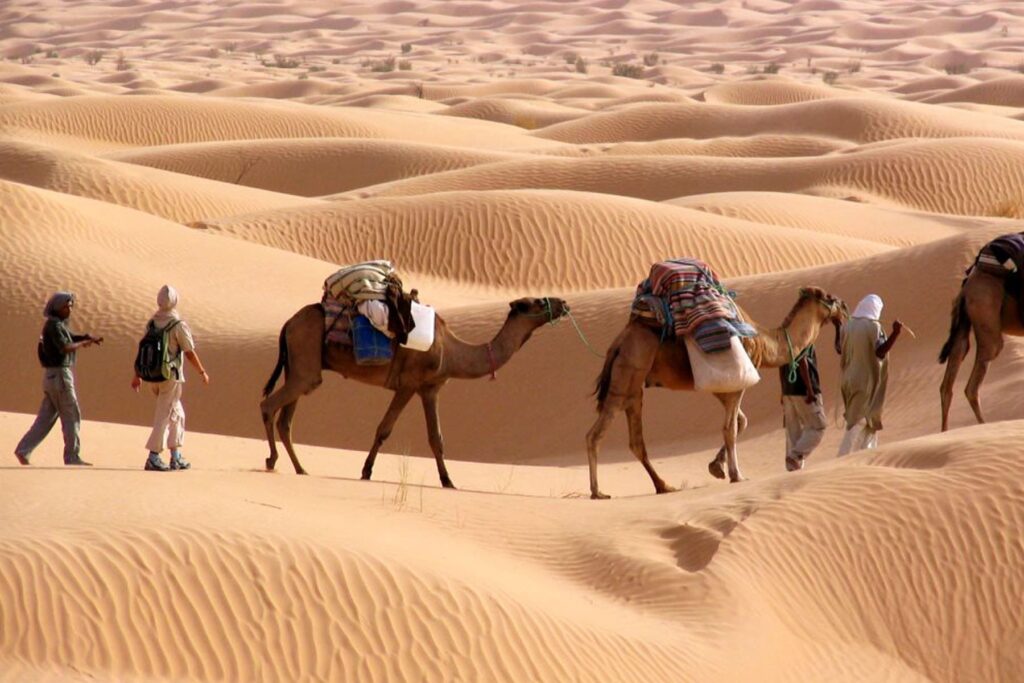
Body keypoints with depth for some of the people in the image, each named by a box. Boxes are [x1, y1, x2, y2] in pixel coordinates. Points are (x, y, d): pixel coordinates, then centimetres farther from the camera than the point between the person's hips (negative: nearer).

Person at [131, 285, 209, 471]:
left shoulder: (152, 323, 6)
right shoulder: (178, 325, -13)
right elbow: (190, 353, -10)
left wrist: (138, 375, 15)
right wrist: (203, 372, 2)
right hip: (171, 376, -7)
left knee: (177, 414, 19)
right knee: (164, 417, -4)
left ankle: (176, 457, 21)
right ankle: (153, 458, -9)